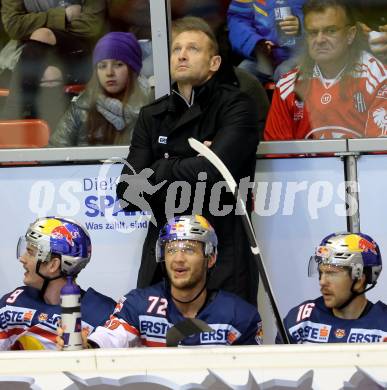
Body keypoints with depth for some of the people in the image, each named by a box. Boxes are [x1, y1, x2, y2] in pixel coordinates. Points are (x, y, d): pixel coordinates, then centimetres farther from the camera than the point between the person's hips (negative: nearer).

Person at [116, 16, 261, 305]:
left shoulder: (236, 106, -1)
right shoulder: (152, 116, 14)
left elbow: (213, 172, -17)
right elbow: (128, 194, 4)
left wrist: (157, 173, -2)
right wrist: (186, 167, -7)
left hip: (223, 260, -4)